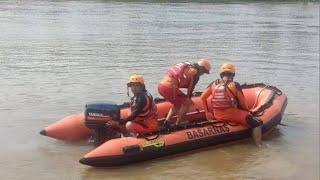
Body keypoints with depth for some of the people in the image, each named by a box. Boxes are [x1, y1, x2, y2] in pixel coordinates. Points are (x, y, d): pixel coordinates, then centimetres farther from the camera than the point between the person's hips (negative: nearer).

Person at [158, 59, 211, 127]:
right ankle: (178, 124, 8)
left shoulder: (186, 66, 24)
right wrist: (188, 98, 17)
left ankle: (167, 121, 19)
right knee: (187, 102, 7)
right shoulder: (195, 73, 0)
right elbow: (190, 89, 4)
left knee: (178, 103, 26)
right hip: (169, 87, -9)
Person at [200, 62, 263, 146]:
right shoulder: (234, 85, -7)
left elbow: (202, 97, 6)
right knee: (257, 123, 0)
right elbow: (243, 104, -1)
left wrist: (207, 112, 14)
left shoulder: (214, 84, 5)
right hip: (232, 114, -6)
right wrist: (247, 111, 18)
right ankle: (259, 146, -9)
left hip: (217, 116, 6)